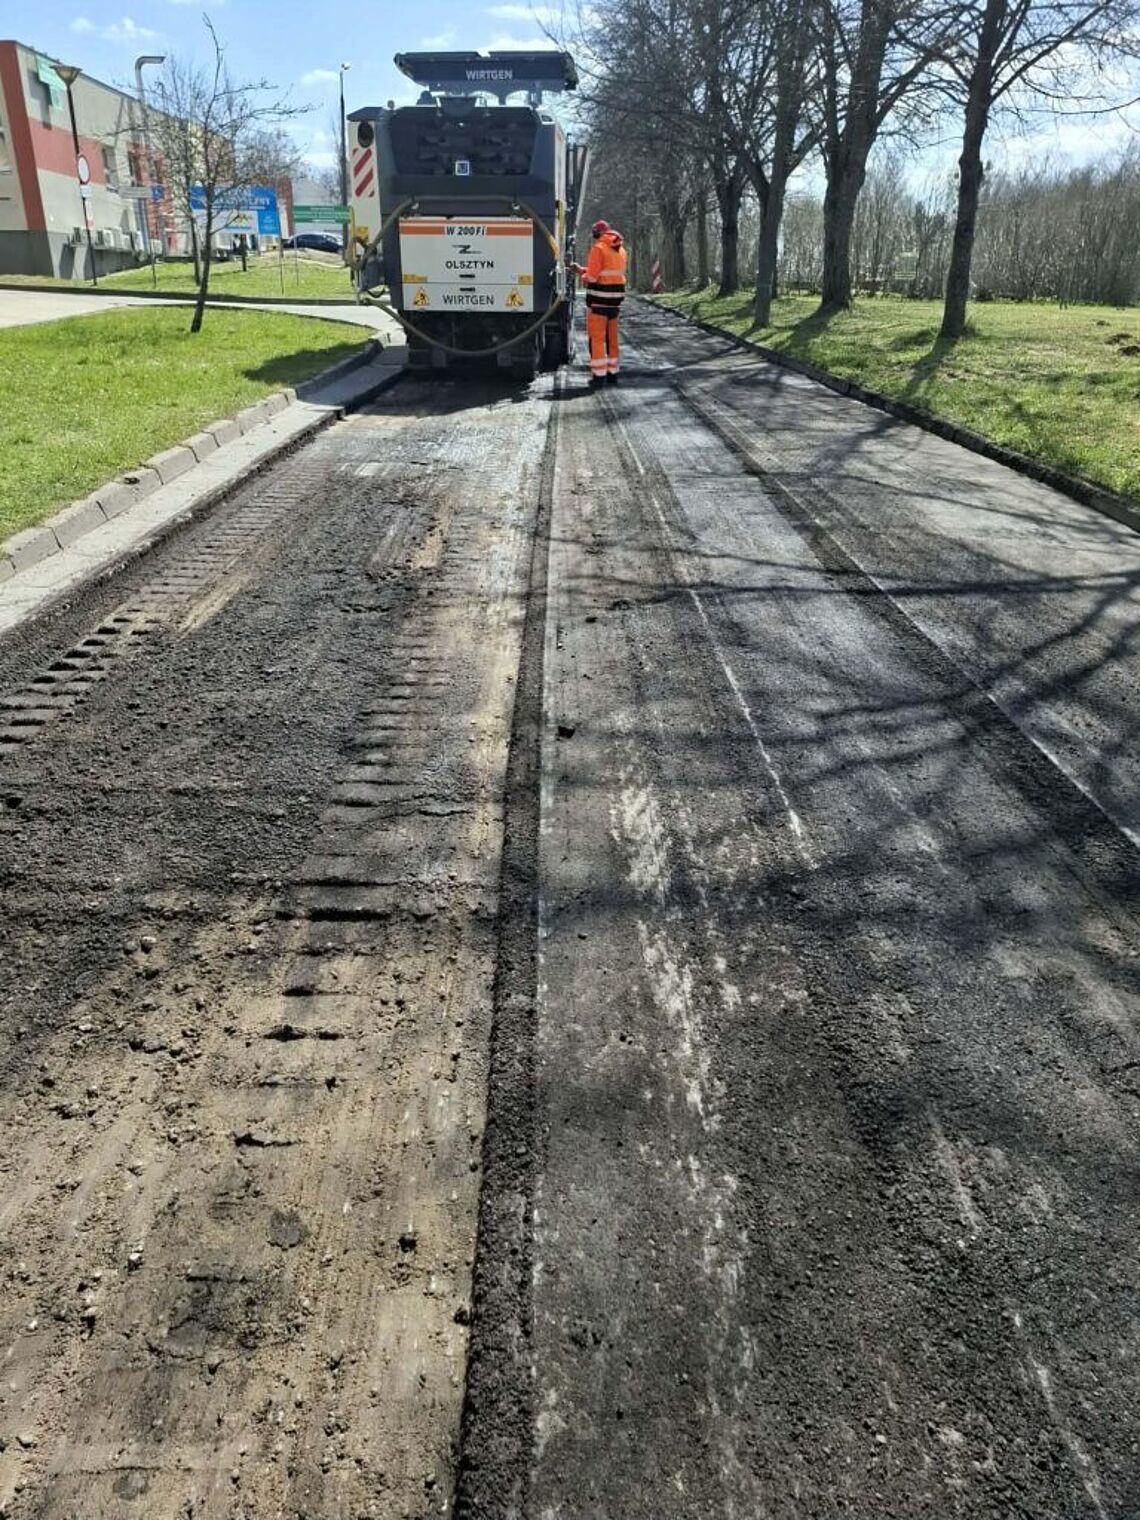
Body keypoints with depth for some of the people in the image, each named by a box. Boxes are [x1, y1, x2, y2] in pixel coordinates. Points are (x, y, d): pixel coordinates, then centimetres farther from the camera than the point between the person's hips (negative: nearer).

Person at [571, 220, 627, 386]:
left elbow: (592, 276, -17)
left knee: (597, 338, -2)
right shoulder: (621, 250, 14)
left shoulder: (598, 248, -10)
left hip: (599, 299, -7)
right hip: (616, 298, 7)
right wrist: (582, 269, 22)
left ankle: (599, 375, -5)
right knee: (612, 338, 13)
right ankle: (612, 373, 18)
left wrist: (583, 277, 6)